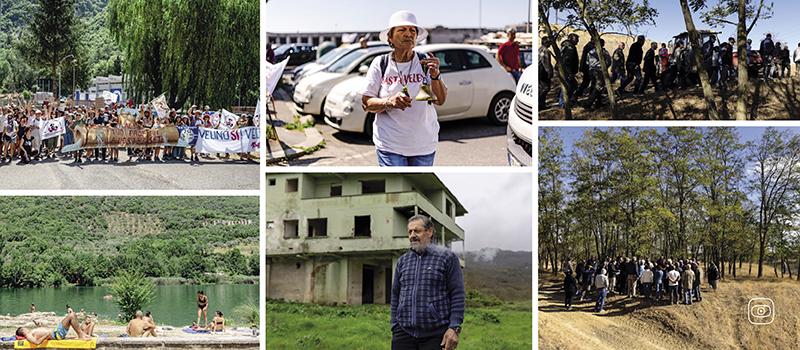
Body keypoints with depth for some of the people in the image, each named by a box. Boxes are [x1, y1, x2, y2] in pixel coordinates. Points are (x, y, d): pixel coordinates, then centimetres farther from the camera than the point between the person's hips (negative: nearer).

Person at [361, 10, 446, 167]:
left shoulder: (425, 63, 1)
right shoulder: (380, 64, 0)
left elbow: (441, 100, -6)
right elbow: (366, 103, -1)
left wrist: (435, 75, -24)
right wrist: (389, 102, -20)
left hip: (424, 145, 2)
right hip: (390, 146, -2)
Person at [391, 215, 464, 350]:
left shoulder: (447, 257, 1)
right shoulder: (403, 260, 15)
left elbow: (458, 294, -3)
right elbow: (395, 296, 17)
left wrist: (454, 328, -12)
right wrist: (395, 328, 10)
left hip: (436, 335, -4)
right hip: (404, 333, 4)